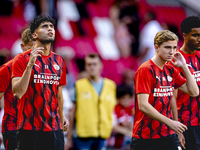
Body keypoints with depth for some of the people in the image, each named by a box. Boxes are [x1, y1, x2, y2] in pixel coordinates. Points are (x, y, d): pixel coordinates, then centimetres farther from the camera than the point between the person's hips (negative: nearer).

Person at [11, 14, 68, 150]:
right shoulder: (22, 59, -3)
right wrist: (30, 65, -20)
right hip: (29, 127, -4)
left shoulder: (59, 61, 12)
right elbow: (17, 93, -14)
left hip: (54, 128, 4)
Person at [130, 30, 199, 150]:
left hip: (169, 135, 6)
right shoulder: (145, 70, -12)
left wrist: (184, 66, 2)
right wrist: (170, 122, -23)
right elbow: (143, 105, -20)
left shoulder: (171, 70, 11)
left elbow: (194, 92, 11)